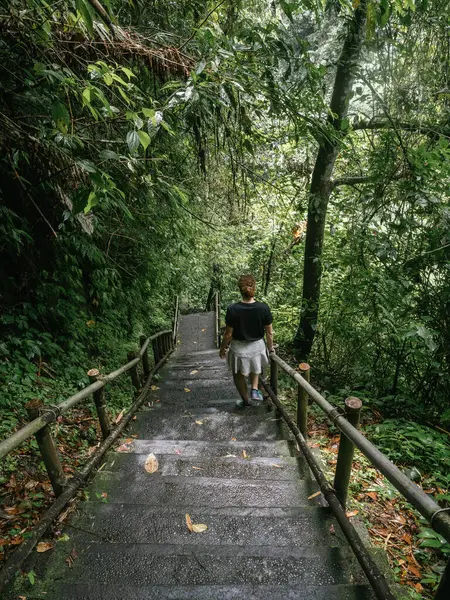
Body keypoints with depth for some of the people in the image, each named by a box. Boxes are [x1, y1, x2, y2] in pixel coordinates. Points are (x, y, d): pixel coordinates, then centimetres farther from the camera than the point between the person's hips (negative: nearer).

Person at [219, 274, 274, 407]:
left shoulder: (232, 309, -22)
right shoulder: (263, 308, -17)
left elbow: (228, 334, -13)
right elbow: (269, 332, -7)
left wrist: (222, 348, 4)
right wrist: (270, 347, 10)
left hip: (238, 348, -2)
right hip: (257, 346, 2)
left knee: (239, 375, 24)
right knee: (255, 368, 36)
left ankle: (245, 401, 41)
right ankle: (254, 389, 24)